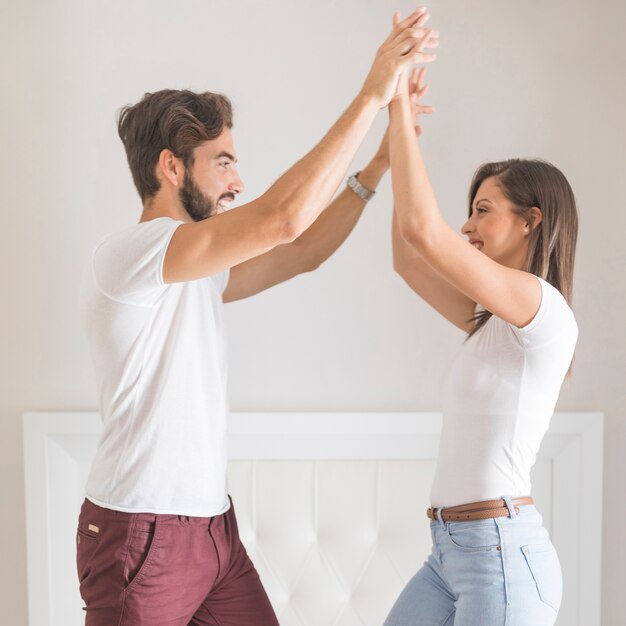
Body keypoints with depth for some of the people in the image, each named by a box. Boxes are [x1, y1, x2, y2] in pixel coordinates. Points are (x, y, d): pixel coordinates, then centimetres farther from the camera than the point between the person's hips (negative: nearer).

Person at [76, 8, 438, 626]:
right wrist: (371, 94, -23)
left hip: (211, 525, 9)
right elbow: (283, 219, -27)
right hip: (142, 535, -9)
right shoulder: (125, 253, -17)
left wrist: (377, 166, 10)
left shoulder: (197, 270, 13)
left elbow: (301, 253, 19)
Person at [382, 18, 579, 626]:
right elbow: (408, 260, 15)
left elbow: (423, 231, -21)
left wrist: (400, 108, -14)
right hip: (451, 550, 8)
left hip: (501, 553, -8)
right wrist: (402, 133, 12)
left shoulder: (544, 308, -12)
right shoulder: (495, 321, 13)